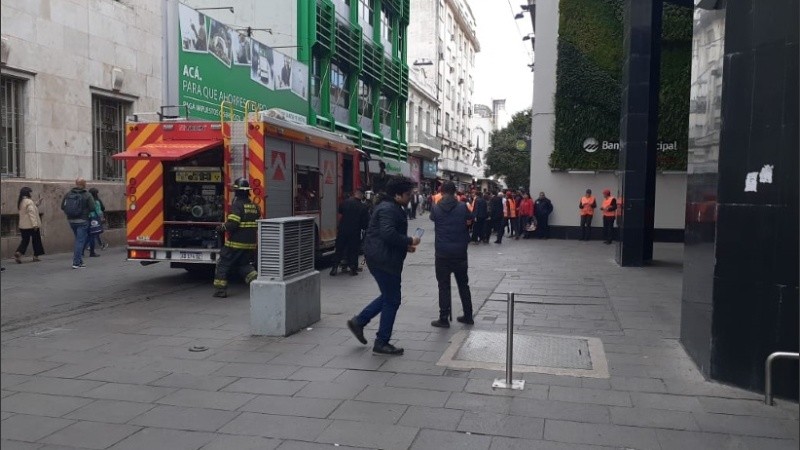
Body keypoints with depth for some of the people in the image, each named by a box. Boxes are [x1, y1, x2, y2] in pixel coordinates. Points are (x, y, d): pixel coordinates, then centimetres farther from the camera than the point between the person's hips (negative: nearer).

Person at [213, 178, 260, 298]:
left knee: (223, 264, 8)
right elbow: (258, 224, 14)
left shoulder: (237, 205, -14)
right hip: (250, 243, 7)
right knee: (244, 264, 21)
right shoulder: (254, 206, 8)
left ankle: (220, 290, 9)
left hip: (235, 243, -6)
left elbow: (232, 224, -22)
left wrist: (222, 227, -5)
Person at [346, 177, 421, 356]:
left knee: (388, 297, 21)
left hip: (381, 258, 11)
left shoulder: (391, 207, 17)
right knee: (392, 301, -1)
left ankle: (358, 321, 24)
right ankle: (381, 343, 8)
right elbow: (388, 233, -31)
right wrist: (409, 241, -19)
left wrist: (405, 245, 12)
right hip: (384, 259, -11)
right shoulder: (388, 209, -17)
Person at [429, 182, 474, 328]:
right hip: (460, 251, 2)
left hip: (442, 252, -2)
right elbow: (470, 220, 7)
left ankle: (444, 319, 4)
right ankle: (468, 316, 21)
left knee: (444, 286, 4)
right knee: (463, 284, 15)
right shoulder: (462, 206, -4)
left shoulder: (436, 208, -6)